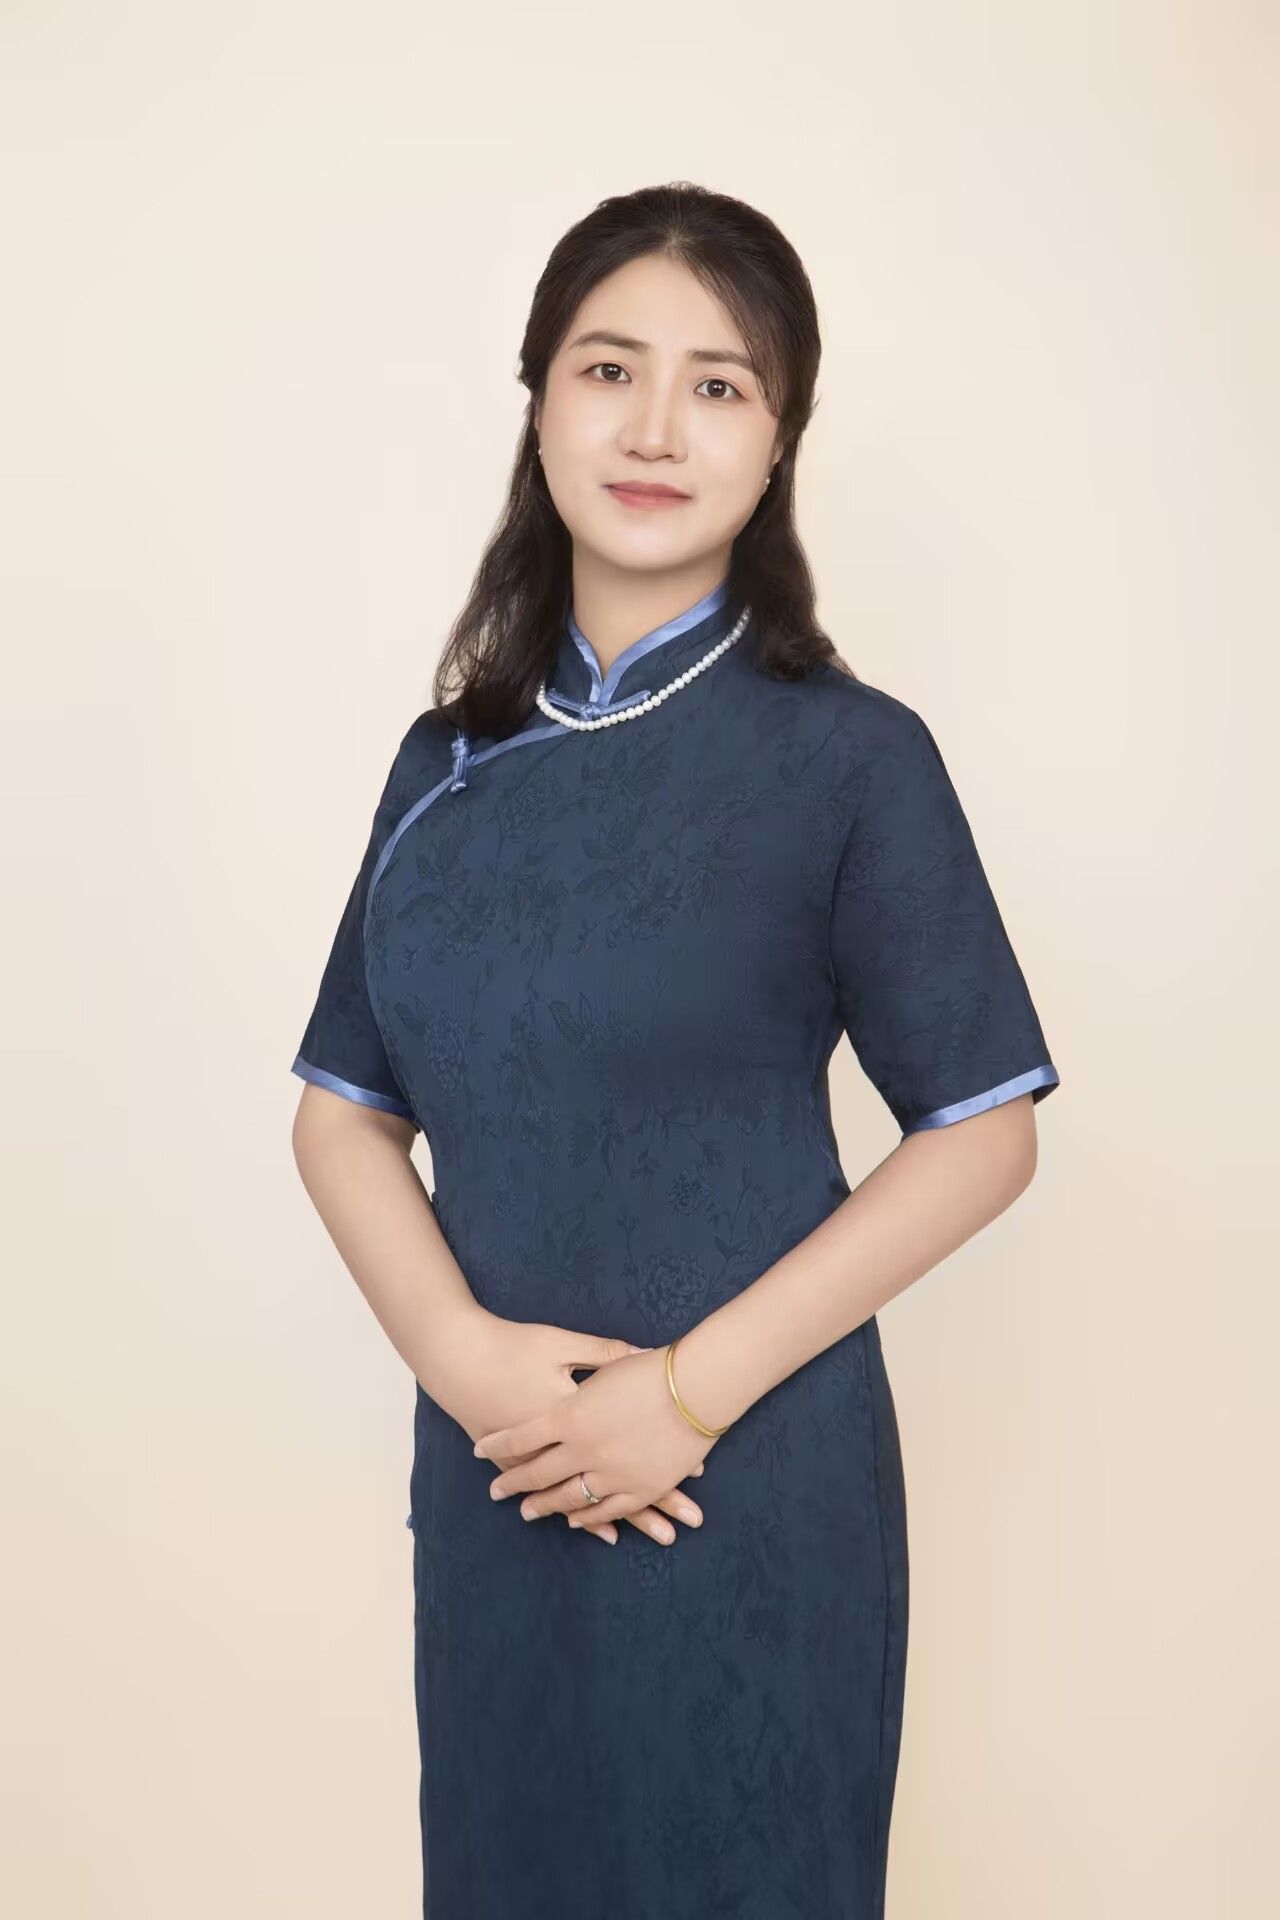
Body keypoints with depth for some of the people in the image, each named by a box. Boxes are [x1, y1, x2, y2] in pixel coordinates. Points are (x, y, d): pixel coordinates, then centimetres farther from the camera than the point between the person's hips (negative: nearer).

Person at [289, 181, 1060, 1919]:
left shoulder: (849, 755, -7)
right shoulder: (452, 761, 5)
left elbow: (982, 1134, -9)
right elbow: (342, 1113, 5)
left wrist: (693, 1391, -14)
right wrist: (465, 1353, -12)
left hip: (752, 1479, -3)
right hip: (494, 1468, 4)